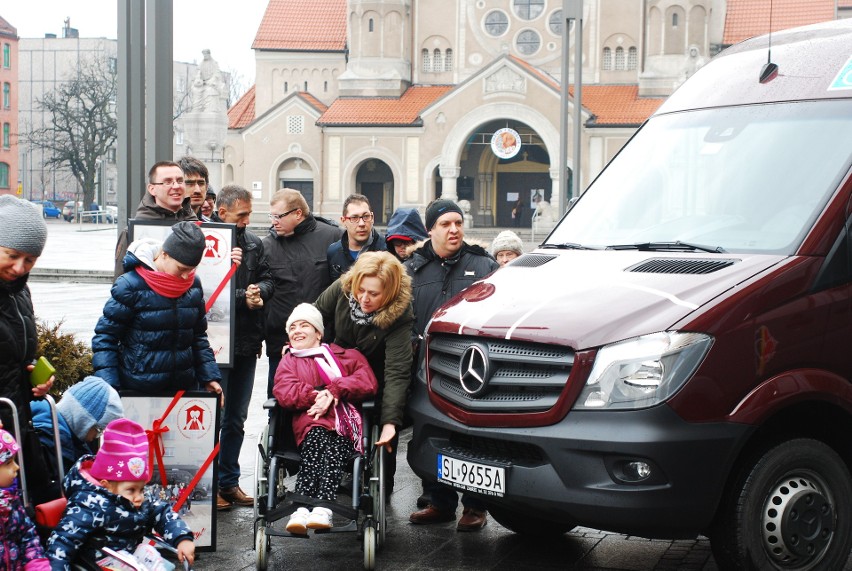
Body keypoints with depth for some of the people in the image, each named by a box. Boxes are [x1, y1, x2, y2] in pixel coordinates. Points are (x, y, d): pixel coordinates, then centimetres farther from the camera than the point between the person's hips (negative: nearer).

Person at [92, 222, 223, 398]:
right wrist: (109, 387, -16)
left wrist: (209, 376, 7)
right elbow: (105, 337, -8)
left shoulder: (193, 285, 4)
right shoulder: (130, 286, -11)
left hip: (183, 387, 4)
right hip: (137, 389, -4)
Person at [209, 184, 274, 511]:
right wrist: (242, 297, -16)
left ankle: (229, 481, 25)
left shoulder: (254, 243, 10)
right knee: (214, 416, -1)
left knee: (236, 419, 15)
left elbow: (267, 279, 13)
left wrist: (258, 290, -9)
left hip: (246, 342, 7)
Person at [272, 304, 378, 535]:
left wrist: (333, 392, -5)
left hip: (345, 423, 0)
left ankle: (323, 509, -56)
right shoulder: (289, 362, 31)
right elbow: (284, 393, 8)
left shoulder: (345, 355, 28)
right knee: (316, 441, -37)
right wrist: (319, 396, -5)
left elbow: (368, 382, 8)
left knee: (333, 448, -36)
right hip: (311, 424, 0)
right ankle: (301, 510, -55)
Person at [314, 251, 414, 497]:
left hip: (375, 381, -3)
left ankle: (381, 491, 23)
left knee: (382, 441, 3)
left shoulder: (399, 317, -34)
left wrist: (391, 421, -46)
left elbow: (397, 372, -40)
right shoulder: (342, 289, -24)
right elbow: (316, 314, -3)